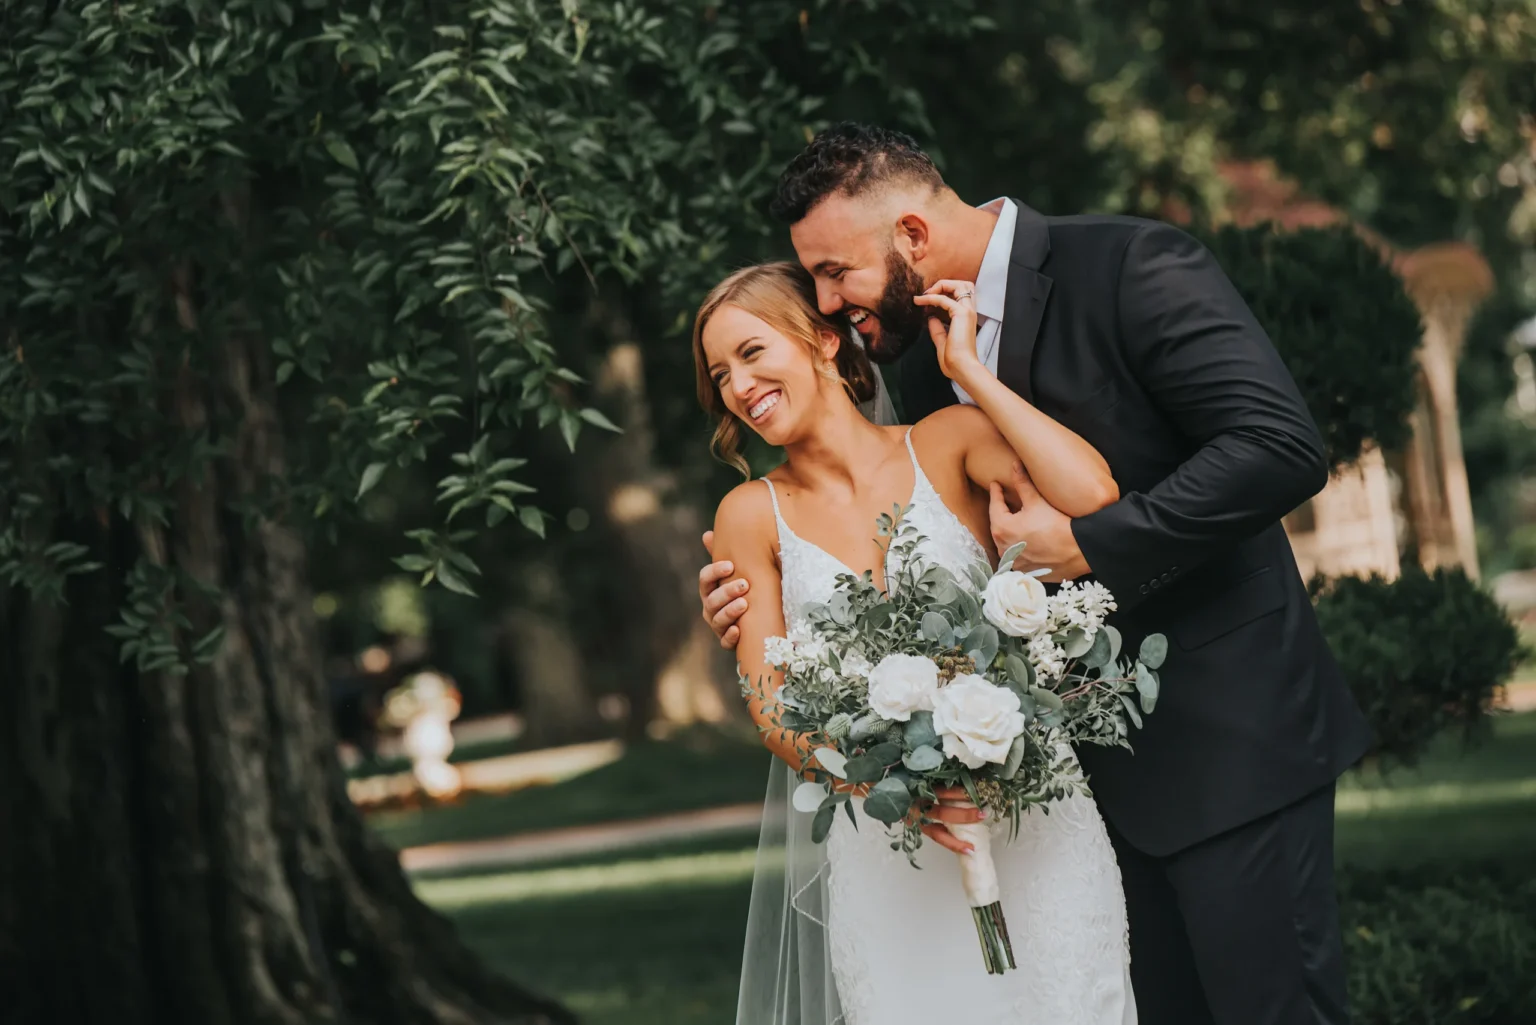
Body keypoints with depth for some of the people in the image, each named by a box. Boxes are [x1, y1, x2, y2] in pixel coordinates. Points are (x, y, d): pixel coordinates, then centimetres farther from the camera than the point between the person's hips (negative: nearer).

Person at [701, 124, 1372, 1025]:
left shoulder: (1134, 269, -14)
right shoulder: (925, 366, 9)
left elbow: (1282, 447, -24)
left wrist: (1085, 544, -22)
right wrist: (774, 606, 0)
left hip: (1227, 735, -7)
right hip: (1096, 762, 7)